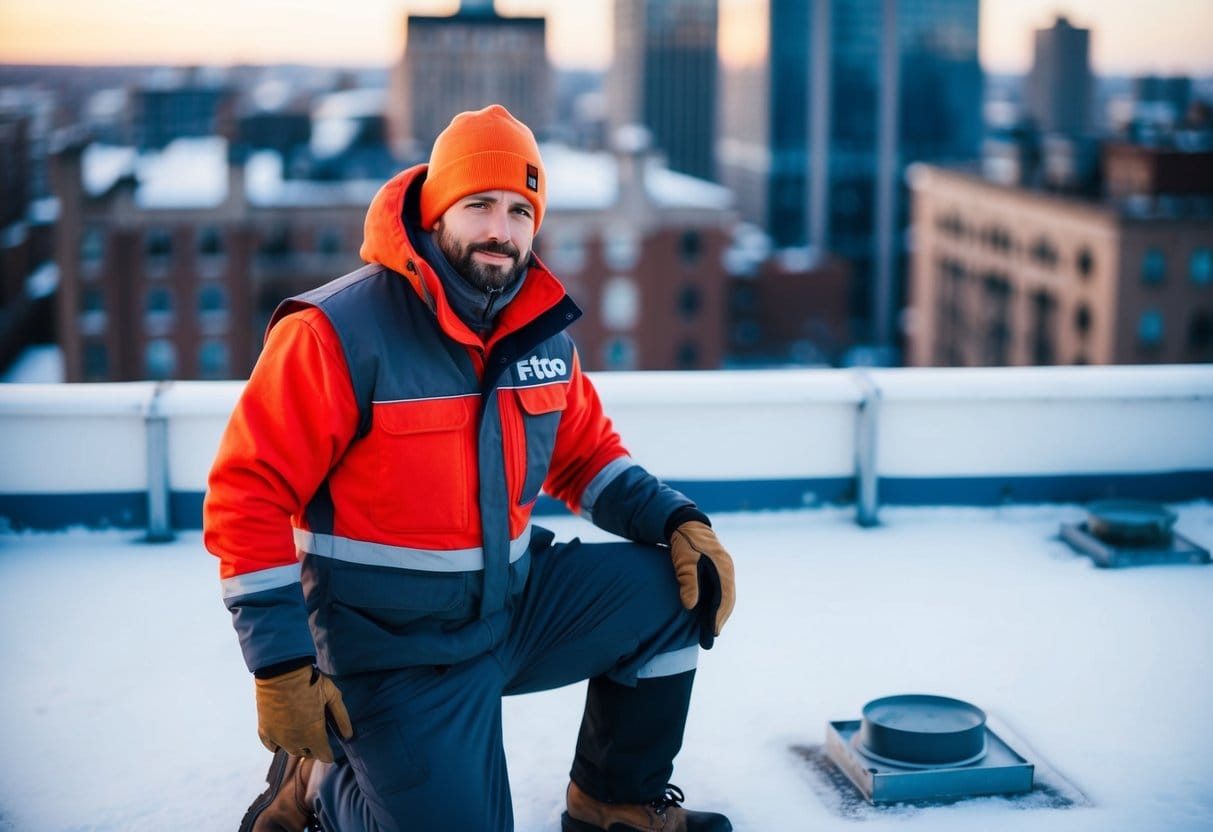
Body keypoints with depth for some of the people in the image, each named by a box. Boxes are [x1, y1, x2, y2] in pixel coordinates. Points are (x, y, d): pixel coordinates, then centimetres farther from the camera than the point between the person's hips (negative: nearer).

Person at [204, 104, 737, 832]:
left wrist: (676, 519, -3)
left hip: (516, 603, 6)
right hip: (396, 650, -6)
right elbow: (248, 496, -18)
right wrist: (282, 665, -20)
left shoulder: (544, 331, 0)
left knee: (673, 588, -3)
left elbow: (586, 453, 15)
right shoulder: (337, 333, -20)